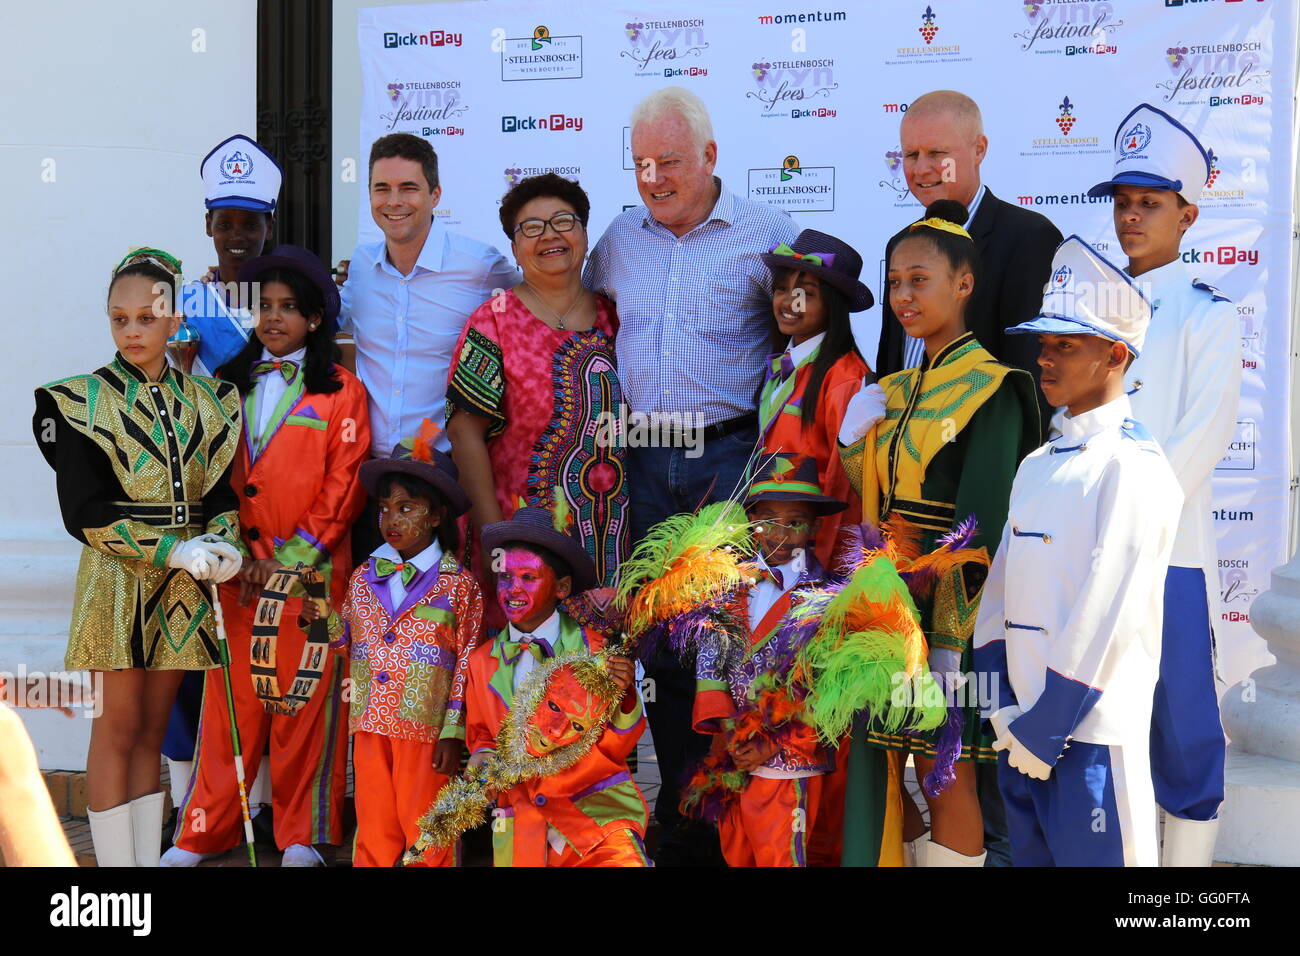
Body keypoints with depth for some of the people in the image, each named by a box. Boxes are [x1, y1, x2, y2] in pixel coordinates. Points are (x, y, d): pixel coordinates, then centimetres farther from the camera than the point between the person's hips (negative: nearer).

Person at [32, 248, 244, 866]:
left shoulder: (206, 402, 8)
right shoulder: (83, 401, -4)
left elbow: (221, 489, 9)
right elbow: (84, 510, -11)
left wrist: (222, 540, -14)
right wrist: (174, 551, -19)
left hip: (182, 584, 4)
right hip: (116, 582, -4)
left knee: (152, 729, 10)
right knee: (118, 729, -1)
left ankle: (148, 859, 16)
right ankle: (117, 862, 5)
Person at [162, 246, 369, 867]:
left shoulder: (340, 391, 3)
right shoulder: (230, 384, 14)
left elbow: (345, 484, -3)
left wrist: (290, 556, -10)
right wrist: (242, 554, -3)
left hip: (311, 568, -3)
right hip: (238, 569, 3)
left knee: (305, 697, 0)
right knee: (232, 694, 3)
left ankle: (301, 834, 9)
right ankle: (206, 830, 11)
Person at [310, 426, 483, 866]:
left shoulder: (458, 584, -2)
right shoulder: (364, 577, 10)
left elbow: (467, 663, -2)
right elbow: (348, 636, 17)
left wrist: (453, 732, -6)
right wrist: (326, 618, -4)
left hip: (425, 727, -4)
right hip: (370, 726, 4)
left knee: (425, 830, 3)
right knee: (374, 825, 9)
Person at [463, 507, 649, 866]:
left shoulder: (594, 648, -4)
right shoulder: (482, 661, 4)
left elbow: (615, 749, -1)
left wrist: (623, 699, -18)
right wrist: (484, 757, -1)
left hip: (599, 811, -4)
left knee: (622, 858, -27)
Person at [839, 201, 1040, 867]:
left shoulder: (992, 390, -10)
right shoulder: (896, 392, 13)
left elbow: (980, 523, -17)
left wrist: (952, 638, -23)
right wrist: (851, 443, -4)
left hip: (951, 611, -7)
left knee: (944, 775, 0)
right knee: (877, 768, 11)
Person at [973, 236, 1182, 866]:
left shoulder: (1131, 467, -11)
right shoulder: (1036, 465, 13)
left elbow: (1109, 614, -16)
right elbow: (1000, 591, 11)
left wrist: (1045, 728, -13)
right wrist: (1004, 710, 1)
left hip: (1091, 733, -7)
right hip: (1022, 728, 7)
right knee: (1028, 856, 14)